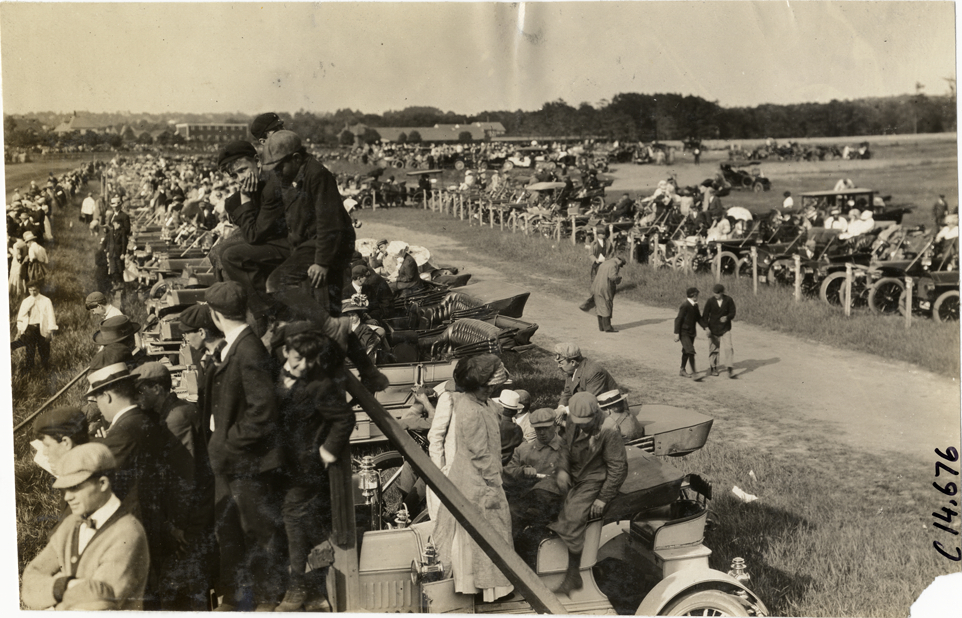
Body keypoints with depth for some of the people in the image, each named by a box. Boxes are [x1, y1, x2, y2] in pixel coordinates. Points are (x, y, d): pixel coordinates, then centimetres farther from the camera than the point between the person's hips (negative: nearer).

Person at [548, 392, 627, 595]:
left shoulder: (608, 431, -21)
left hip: (595, 481, -8)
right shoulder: (572, 423, -2)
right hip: (573, 478, 8)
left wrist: (602, 499, -13)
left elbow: (618, 468, -15)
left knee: (572, 521, -20)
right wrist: (563, 470, -4)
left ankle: (573, 576, -9)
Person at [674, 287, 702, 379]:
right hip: (684, 332, -8)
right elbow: (678, 319, -17)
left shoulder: (695, 306, 6)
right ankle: (694, 372, -7)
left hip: (691, 332, 8)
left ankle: (682, 370, 25)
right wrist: (676, 333, -17)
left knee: (686, 352, 15)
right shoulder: (685, 306, -18)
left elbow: (698, 318, 15)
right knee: (691, 351, -14)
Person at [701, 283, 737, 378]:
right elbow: (705, 315, -5)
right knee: (713, 348, 10)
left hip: (725, 328, -1)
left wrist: (727, 317, -23)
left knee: (727, 347, -12)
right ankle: (714, 367, 28)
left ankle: (730, 368, -10)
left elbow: (732, 313, -1)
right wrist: (706, 327, -17)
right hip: (713, 329, 1)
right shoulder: (710, 301, -8)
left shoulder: (728, 300, -7)